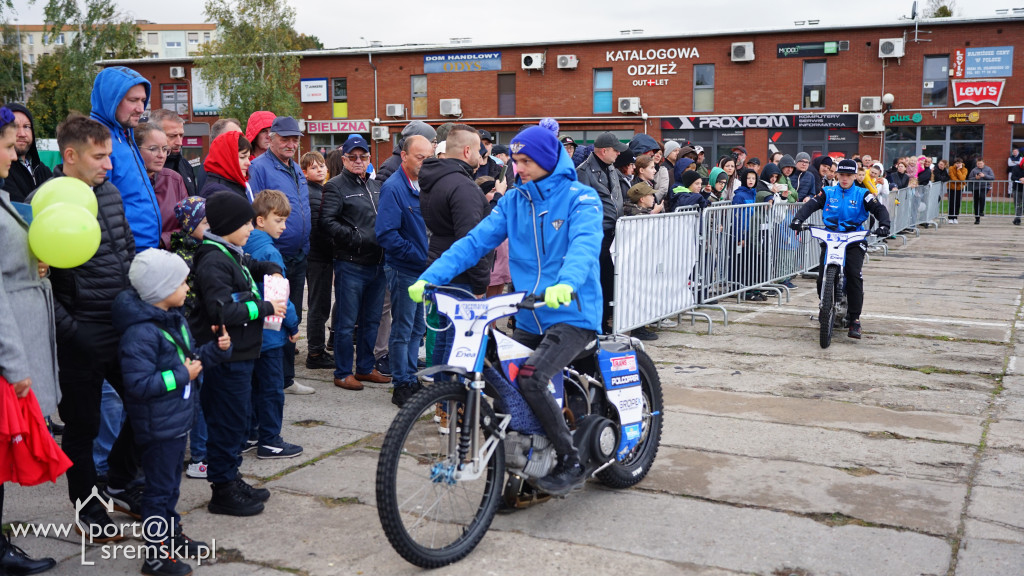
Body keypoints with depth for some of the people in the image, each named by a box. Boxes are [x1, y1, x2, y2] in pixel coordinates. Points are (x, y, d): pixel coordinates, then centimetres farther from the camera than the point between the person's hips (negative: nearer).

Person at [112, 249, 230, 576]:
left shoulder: (175, 319, 6)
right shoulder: (140, 332, -24)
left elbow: (190, 358, 18)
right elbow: (138, 383, -28)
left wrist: (218, 349, 0)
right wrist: (182, 375, -23)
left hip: (178, 419, 9)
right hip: (157, 425, -9)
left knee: (171, 481, 22)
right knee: (159, 487, 2)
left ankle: (172, 535, 38)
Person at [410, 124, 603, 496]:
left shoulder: (580, 198, -5)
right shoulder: (513, 201, 10)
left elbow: (585, 243, -24)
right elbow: (475, 241, 2)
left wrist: (566, 284, -45)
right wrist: (429, 277, -12)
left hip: (572, 315, -6)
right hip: (528, 318, 6)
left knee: (530, 379, -25)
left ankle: (571, 463, -7)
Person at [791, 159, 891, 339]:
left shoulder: (862, 195, 8)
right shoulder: (827, 193, 11)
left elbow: (879, 209, -3)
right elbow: (811, 204, -3)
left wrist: (883, 224, -24)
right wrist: (798, 219, -22)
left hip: (854, 240, -1)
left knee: (854, 274, -22)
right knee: (822, 276, -12)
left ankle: (855, 319, -17)